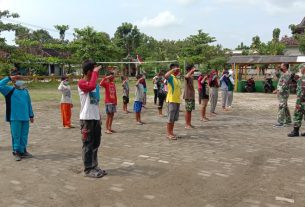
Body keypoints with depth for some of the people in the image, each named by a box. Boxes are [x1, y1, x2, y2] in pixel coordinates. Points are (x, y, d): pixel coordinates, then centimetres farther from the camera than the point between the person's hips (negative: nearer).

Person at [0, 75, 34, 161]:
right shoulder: (10, 90, 1)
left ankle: (23, 151, 22)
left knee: (24, 135, 10)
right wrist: (9, 78, -10)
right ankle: (16, 152, 11)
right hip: (15, 118, -5)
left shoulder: (25, 91, 14)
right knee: (16, 135, 0)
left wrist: (31, 115, 15)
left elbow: (29, 104, 17)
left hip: (25, 118, 5)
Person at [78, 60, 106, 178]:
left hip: (96, 118, 8)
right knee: (88, 145, -1)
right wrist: (95, 72, -23)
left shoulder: (94, 84, 14)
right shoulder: (81, 83, -12)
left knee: (95, 144, 14)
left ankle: (94, 166, 25)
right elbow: (91, 86, -36)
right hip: (87, 119, -8)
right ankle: (88, 169, 8)